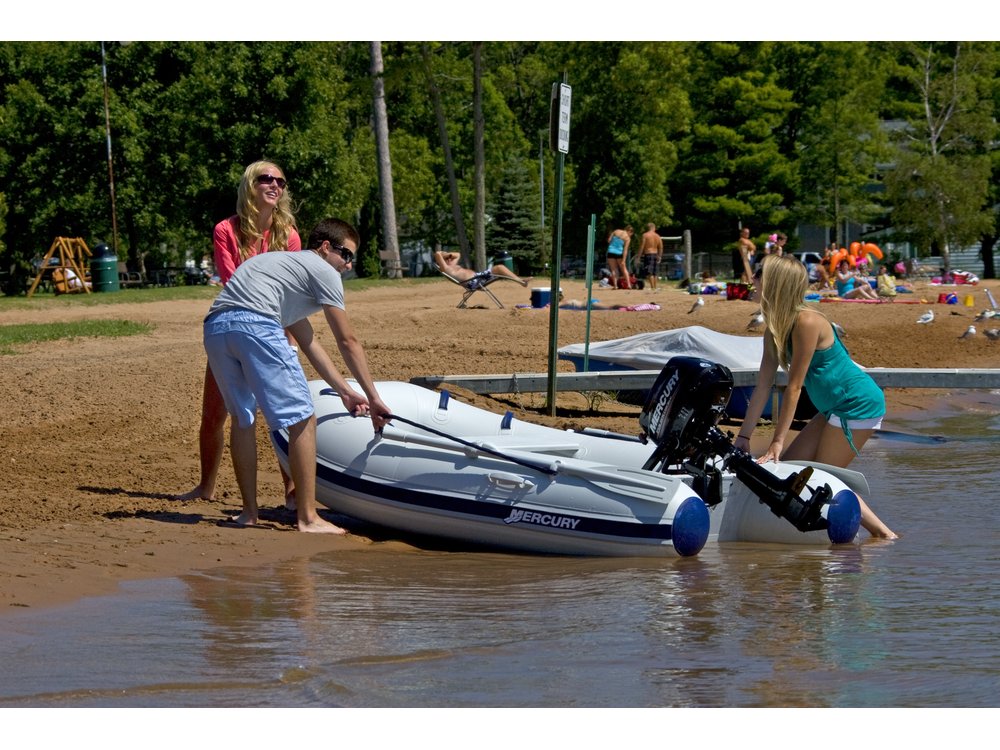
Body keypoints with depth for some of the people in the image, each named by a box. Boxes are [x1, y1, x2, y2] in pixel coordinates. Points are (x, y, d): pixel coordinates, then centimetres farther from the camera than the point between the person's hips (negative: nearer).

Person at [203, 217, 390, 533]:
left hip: (214, 326, 8)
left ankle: (249, 511, 26)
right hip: (255, 325, -8)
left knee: (242, 416, 23)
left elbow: (307, 341, 40)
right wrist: (373, 399, 17)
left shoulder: (283, 262, 39)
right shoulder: (323, 271, 14)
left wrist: (345, 391, 39)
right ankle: (307, 518, -2)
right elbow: (348, 342, 12)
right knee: (302, 418, -1)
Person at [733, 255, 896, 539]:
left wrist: (777, 442, -20)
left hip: (858, 405, -9)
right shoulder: (775, 328, 4)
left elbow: (794, 387, -22)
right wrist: (743, 436, 3)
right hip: (835, 408, 9)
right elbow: (763, 385, 6)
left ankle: (883, 533, 4)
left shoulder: (806, 322, -23)